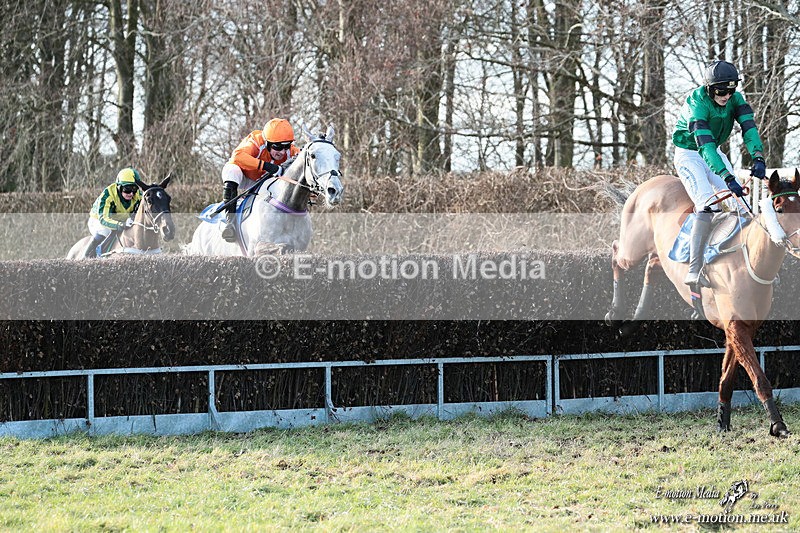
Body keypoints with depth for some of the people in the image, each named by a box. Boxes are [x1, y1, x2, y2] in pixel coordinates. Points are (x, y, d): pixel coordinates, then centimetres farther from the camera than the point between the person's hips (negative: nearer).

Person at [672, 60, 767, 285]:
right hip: (689, 155, -7)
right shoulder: (697, 104, -30)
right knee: (708, 205, -26)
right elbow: (705, 144, -40)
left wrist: (758, 157, -41)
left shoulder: (735, 99, -10)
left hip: (714, 153, 7)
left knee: (739, 203, -6)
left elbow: (748, 126, -22)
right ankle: (693, 272, -33)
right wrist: (728, 178, -49)